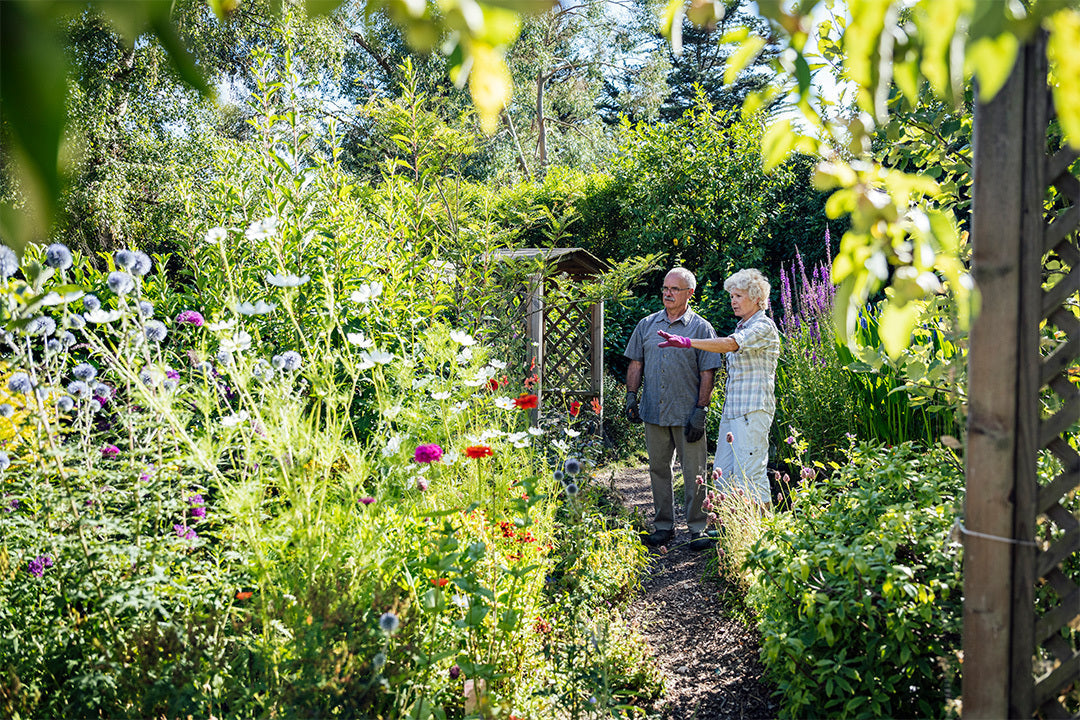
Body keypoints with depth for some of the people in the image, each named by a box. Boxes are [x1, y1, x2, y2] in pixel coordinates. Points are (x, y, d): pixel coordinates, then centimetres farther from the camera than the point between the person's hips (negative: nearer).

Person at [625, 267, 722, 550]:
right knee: (659, 469, 10)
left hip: (687, 415, -3)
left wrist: (701, 411, -10)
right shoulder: (646, 325, 11)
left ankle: (698, 528, 11)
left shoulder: (701, 328, 0)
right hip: (653, 412, 4)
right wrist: (631, 395, 2)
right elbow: (636, 364, 15)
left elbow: (707, 374, -3)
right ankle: (663, 526, 21)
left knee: (694, 473, 1)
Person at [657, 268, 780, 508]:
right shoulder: (741, 327, 19)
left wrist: (686, 342, -33)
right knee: (723, 474, 9)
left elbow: (730, 344, -25)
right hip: (731, 410, 9)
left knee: (750, 475, -9)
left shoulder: (764, 326, -9)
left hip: (753, 411, -9)